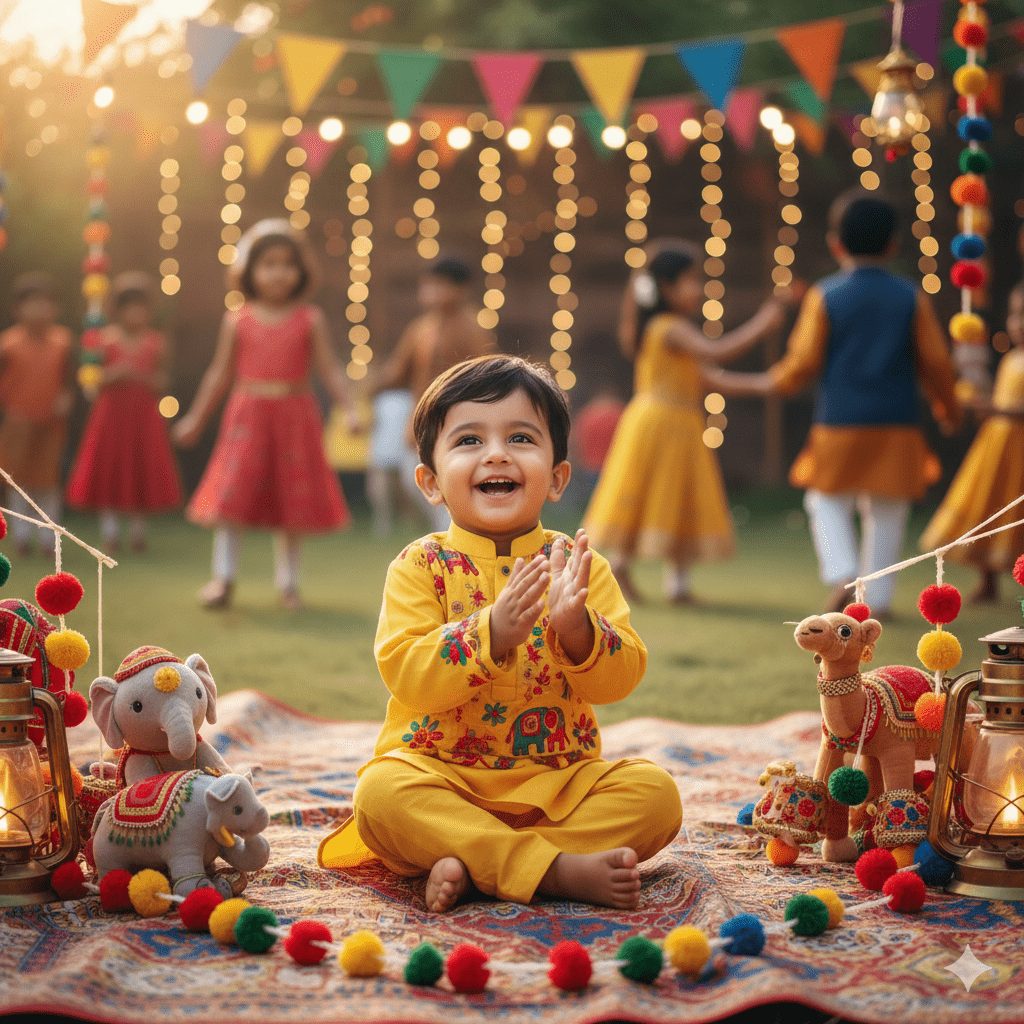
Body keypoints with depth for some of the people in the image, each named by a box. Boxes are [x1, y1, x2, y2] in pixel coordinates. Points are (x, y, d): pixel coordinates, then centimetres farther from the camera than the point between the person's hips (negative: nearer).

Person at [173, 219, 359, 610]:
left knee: (292, 502, 6)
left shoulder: (309, 319, 0)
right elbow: (220, 372, 10)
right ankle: (223, 578, 3)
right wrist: (196, 418, 13)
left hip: (294, 415, 0)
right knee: (230, 495, -6)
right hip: (248, 414, 0)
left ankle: (288, 583, 18)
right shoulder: (238, 321, 2)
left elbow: (330, 369, 0)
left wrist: (350, 409, -12)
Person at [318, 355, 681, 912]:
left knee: (655, 791, -19)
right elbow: (405, 676, -15)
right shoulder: (421, 566, -2)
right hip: (444, 775, -2)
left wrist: (576, 628, -26)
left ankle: (477, 866, -25)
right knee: (380, 792, -31)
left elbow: (622, 676, -4)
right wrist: (492, 631, -29)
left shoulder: (578, 564, 4)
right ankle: (559, 870, -32)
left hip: (558, 780, 3)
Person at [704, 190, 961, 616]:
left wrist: (748, 384, 10)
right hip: (897, 426, 1)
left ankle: (842, 575, -7)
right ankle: (877, 597, 12)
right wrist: (948, 408, 21)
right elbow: (935, 363, 3)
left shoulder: (824, 296, -4)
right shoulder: (912, 298, 0)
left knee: (827, 501, 14)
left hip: (838, 425, -1)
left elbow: (802, 365, -4)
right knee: (886, 514, 12)